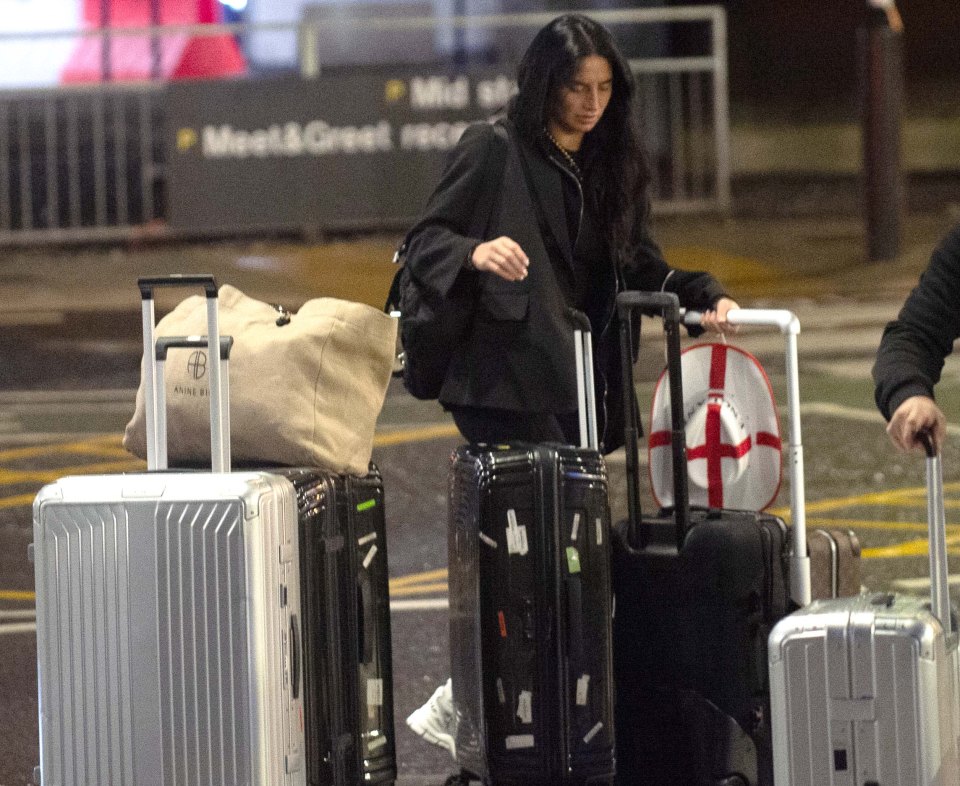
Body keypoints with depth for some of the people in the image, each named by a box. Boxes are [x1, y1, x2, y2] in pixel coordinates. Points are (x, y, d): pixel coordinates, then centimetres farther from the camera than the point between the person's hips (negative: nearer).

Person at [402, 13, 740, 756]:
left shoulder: (610, 166, 17)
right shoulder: (493, 149, -3)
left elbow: (639, 267, 18)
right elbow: (423, 241, -5)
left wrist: (704, 298, 1)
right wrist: (476, 253, -26)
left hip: (579, 382, 7)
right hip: (504, 380, -7)